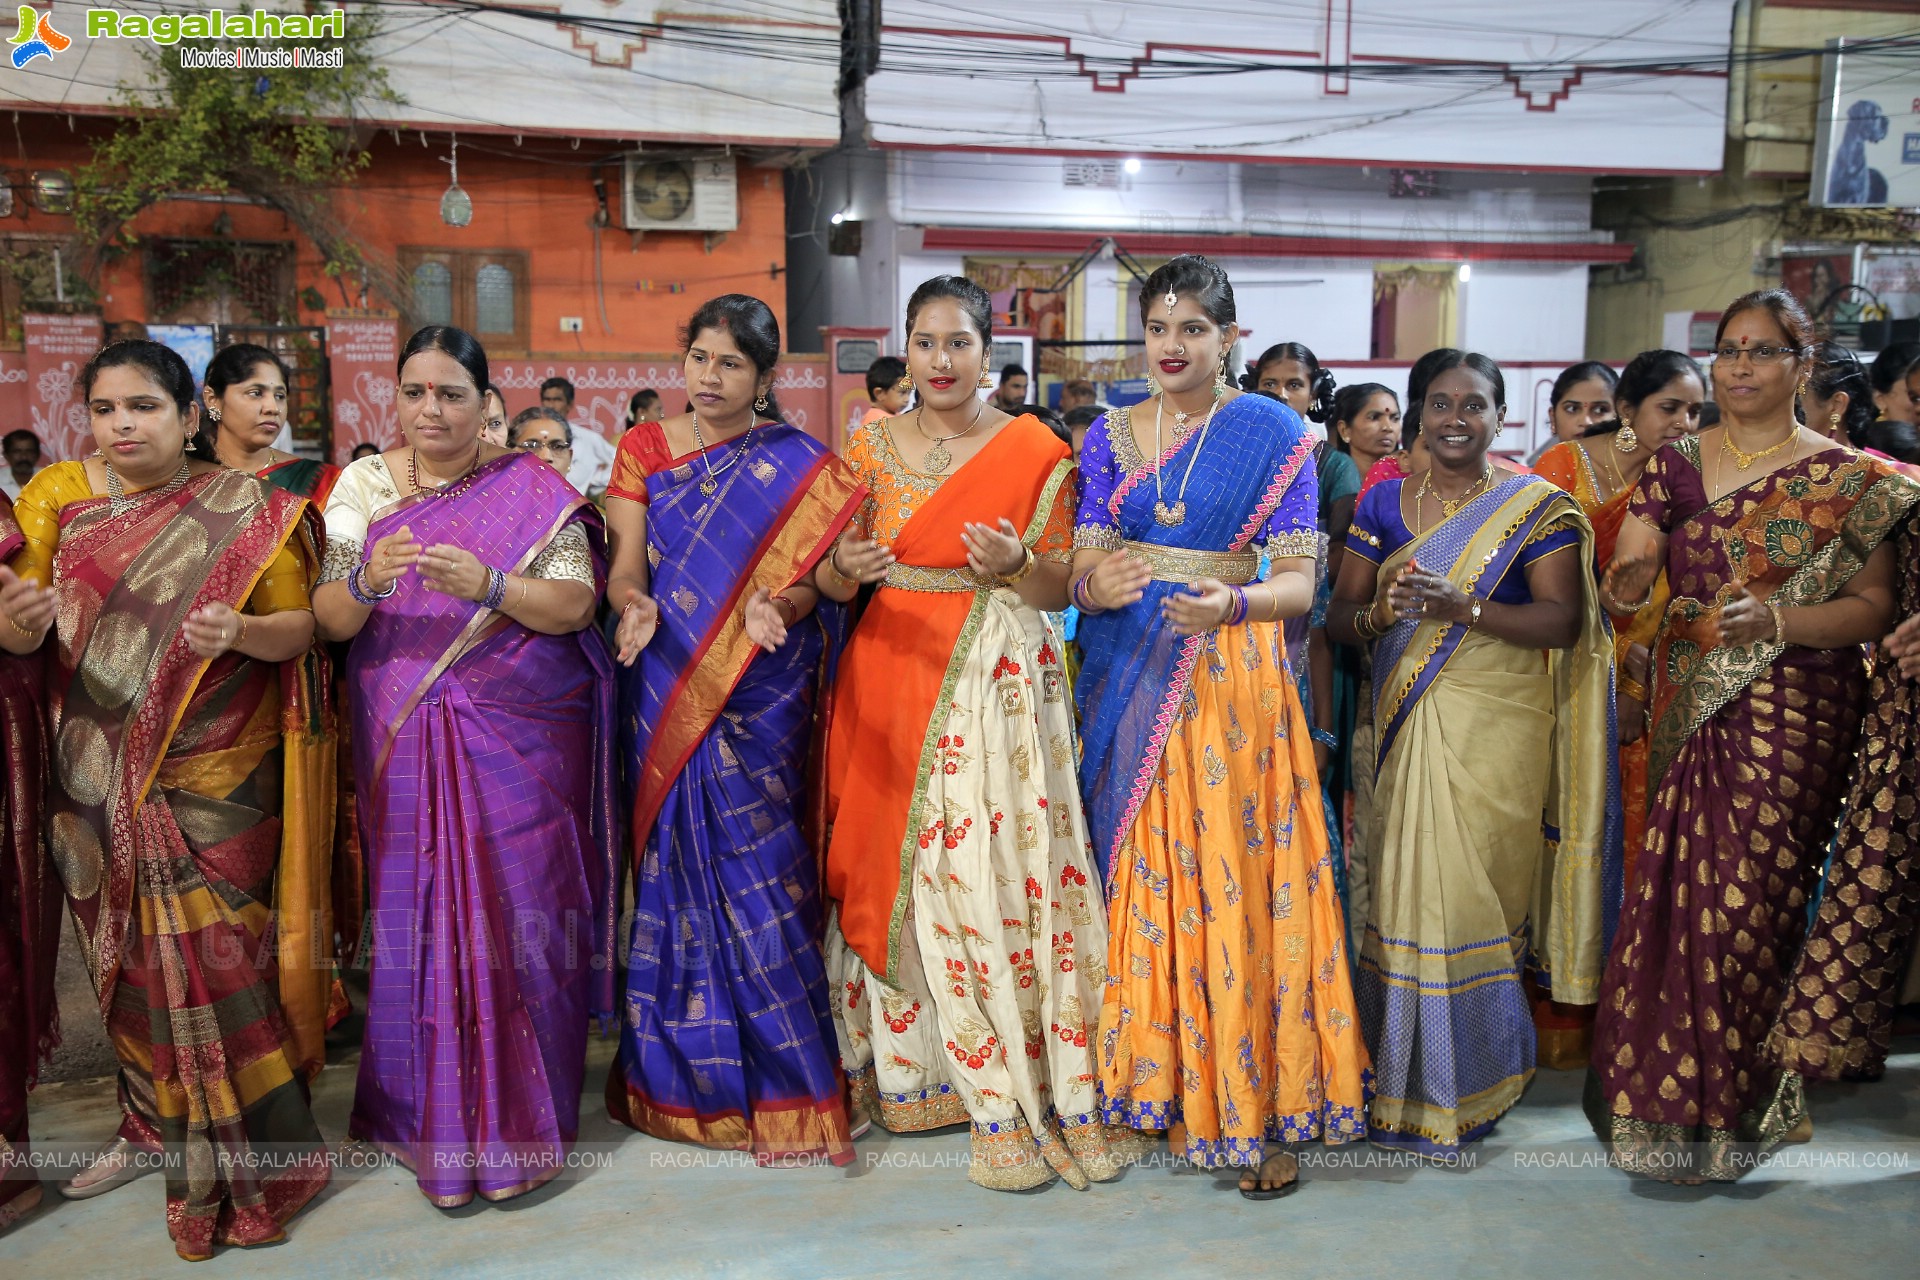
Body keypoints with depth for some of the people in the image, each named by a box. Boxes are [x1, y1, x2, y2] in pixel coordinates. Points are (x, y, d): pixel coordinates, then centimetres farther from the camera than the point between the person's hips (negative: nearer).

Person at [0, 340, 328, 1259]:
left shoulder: (247, 512, -2)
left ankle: (242, 1151, 11)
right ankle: (154, 1123, 28)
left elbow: (301, 625, -2)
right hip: (97, 776, 3)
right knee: (128, 953, 10)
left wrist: (241, 631, -23)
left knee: (206, 953, -4)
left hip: (212, 775, -3)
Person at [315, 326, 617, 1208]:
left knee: (516, 906, -1)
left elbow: (576, 605, -7)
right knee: (417, 913, 1)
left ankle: (518, 1122, 14)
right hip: (405, 741, 2)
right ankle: (433, 1120, 16)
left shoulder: (531, 490, 2)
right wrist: (367, 577, -21)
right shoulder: (365, 484, 7)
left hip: (521, 738, -1)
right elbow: (329, 619, 1)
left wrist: (489, 585, -24)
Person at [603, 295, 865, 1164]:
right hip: (664, 689, 3)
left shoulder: (799, 466, 4)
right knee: (672, 859, 5)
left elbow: (806, 580, -2)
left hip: (759, 696, -2)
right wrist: (634, 604, -20)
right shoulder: (644, 449, 10)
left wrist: (773, 607, -24)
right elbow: (624, 565, 2)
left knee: (755, 866, -5)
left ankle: (785, 1080, 7)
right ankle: (675, 1076, 20)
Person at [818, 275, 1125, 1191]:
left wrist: (1013, 567, -18)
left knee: (999, 871, -5)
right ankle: (904, 1070, 17)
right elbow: (830, 582, 9)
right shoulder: (871, 447, 9)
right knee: (902, 871, 3)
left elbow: (1061, 589, 2)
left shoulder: (1035, 452, 1)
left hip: (998, 684, -2)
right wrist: (845, 566, -13)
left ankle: (1037, 1087, 7)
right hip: (892, 680, 3)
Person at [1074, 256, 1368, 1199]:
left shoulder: (1273, 433, 0)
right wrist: (1099, 585, -19)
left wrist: (1229, 603, -25)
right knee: (1142, 877, 7)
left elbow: (1298, 583, -5)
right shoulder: (1110, 436, 10)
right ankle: (1164, 1084, 22)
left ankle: (1259, 1104, 9)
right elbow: (1081, 571, 5)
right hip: (1128, 678, 3)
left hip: (1230, 679, -3)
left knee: (1235, 881, -3)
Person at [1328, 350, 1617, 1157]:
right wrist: (1380, 611, -13)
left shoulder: (1537, 508, 2)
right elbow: (1338, 617, 9)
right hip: (1405, 726, 3)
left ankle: (1463, 1086, 14)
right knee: (1403, 890, 1)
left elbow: (1564, 621, -8)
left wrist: (1461, 606, -20)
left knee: (1471, 892, -4)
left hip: (1497, 732, -3)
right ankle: (1403, 1072, 17)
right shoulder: (1383, 505, 12)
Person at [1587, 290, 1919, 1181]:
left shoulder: (1847, 478, 2)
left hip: (1792, 718, -2)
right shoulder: (1675, 465, 9)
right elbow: (1622, 586, 2)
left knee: (1746, 899, -3)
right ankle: (1662, 1094, 17)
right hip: (1688, 707, 3)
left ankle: (1733, 1103, 16)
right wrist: (1625, 586, -21)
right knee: (1674, 895, 1)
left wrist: (1776, 621, -20)